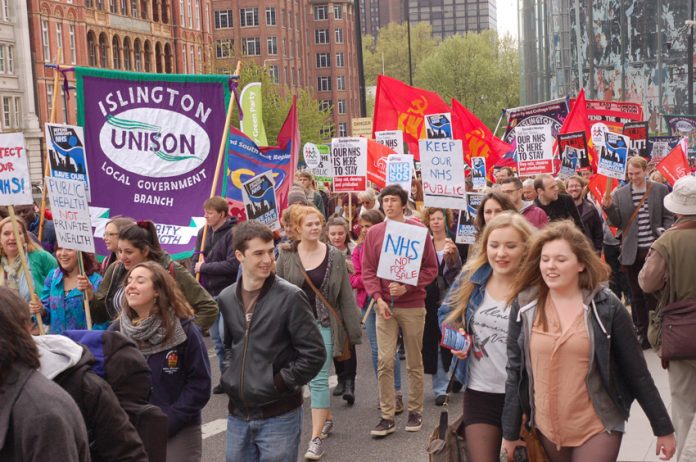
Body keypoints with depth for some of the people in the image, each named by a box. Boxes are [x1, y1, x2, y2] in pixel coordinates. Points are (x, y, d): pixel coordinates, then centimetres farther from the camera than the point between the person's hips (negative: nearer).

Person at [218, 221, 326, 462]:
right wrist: (229, 376, 6)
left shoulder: (290, 297, -11)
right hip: (238, 414, 5)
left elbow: (314, 354, -12)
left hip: (279, 415, -5)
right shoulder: (226, 298, 5)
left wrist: (279, 383, -13)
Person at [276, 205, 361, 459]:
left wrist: (352, 330, -1)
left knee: (318, 379, -7)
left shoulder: (334, 256, -2)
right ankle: (327, 418, 37)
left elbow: (346, 295, 0)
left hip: (324, 323, -2)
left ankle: (316, 437, -4)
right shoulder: (286, 257, -2)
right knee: (313, 377, 15)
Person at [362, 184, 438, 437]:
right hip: (384, 306, 1)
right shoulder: (374, 232, 5)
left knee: (414, 362, 8)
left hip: (413, 305, -1)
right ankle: (387, 417, 3)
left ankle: (415, 411, 21)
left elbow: (431, 268, -1)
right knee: (384, 362, -4)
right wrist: (378, 298, -9)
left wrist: (407, 287, -14)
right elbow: (368, 270, 4)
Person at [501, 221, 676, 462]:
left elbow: (636, 371, -4)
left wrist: (663, 428, 0)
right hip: (546, 427, 3)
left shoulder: (605, 306, -9)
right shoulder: (524, 306, -3)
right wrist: (510, 432, 4)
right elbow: (515, 371, 2)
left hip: (598, 427, -2)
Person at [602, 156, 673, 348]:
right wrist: (608, 207, -16)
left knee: (652, 294, 2)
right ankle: (642, 333, 21)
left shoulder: (660, 190, 0)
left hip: (653, 250, -2)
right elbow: (616, 223, 2)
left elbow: (669, 217, 4)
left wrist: (663, 232, -14)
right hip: (631, 252, 2)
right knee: (637, 296, 10)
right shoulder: (619, 194, 2)